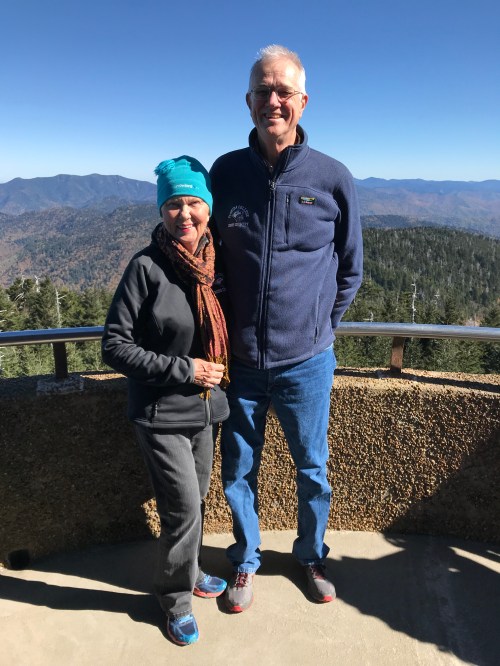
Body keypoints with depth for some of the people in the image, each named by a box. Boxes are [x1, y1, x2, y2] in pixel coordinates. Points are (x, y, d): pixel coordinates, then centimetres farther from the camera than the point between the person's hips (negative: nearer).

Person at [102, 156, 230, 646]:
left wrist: (221, 367, 0)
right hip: (161, 414, -5)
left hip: (204, 408, 5)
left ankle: (186, 572, 46)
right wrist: (184, 369, -18)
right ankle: (176, 597, 31)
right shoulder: (146, 267, -16)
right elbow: (115, 347, -15)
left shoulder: (217, 262, 0)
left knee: (193, 503, 20)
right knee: (183, 510, 3)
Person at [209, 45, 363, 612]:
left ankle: (311, 554, 45)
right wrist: (226, 328, 6)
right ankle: (245, 560, 42)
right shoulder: (225, 172, -2)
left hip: (306, 362, -1)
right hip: (240, 359, 1)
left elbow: (350, 270, 6)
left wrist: (320, 328, 4)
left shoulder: (333, 179, -5)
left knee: (312, 468, 17)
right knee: (239, 470, 16)